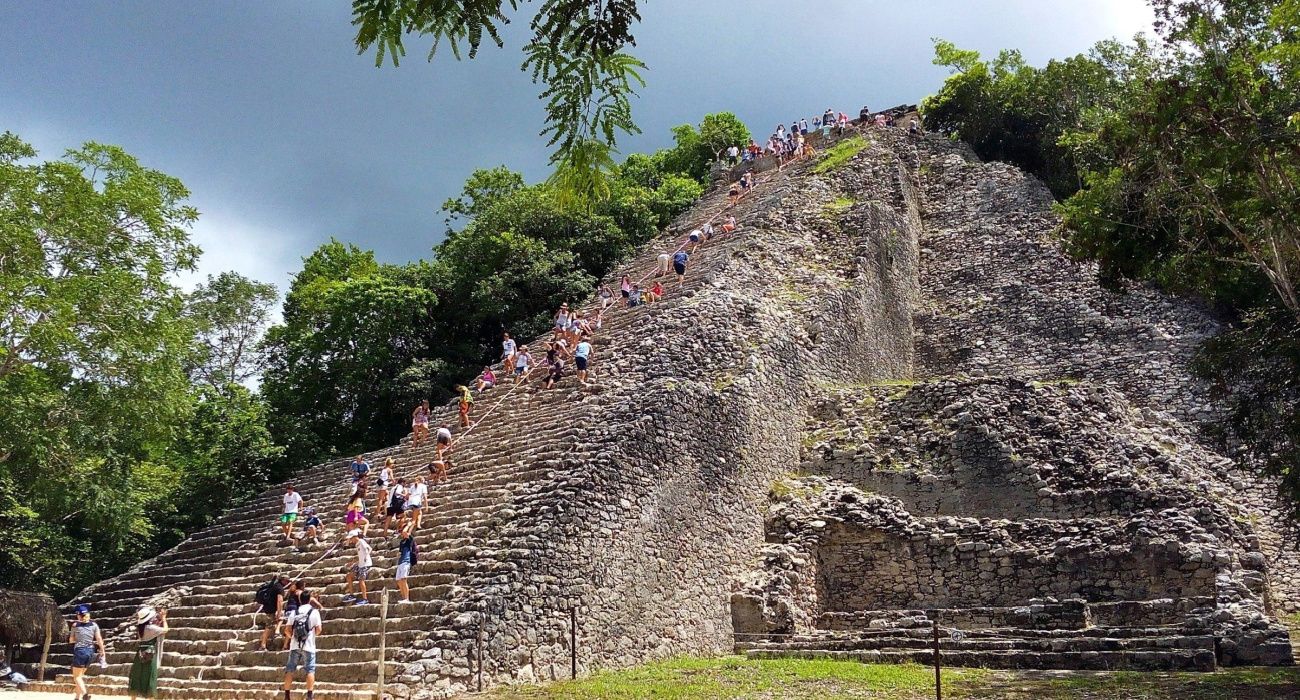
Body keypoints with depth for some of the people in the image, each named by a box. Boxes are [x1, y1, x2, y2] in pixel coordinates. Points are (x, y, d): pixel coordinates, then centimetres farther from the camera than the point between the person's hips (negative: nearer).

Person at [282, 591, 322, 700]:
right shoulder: (314, 611, -2)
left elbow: (288, 630, 6)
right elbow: (318, 629, -5)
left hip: (294, 646, 3)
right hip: (309, 646, -3)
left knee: (290, 670, 9)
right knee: (310, 670, 1)